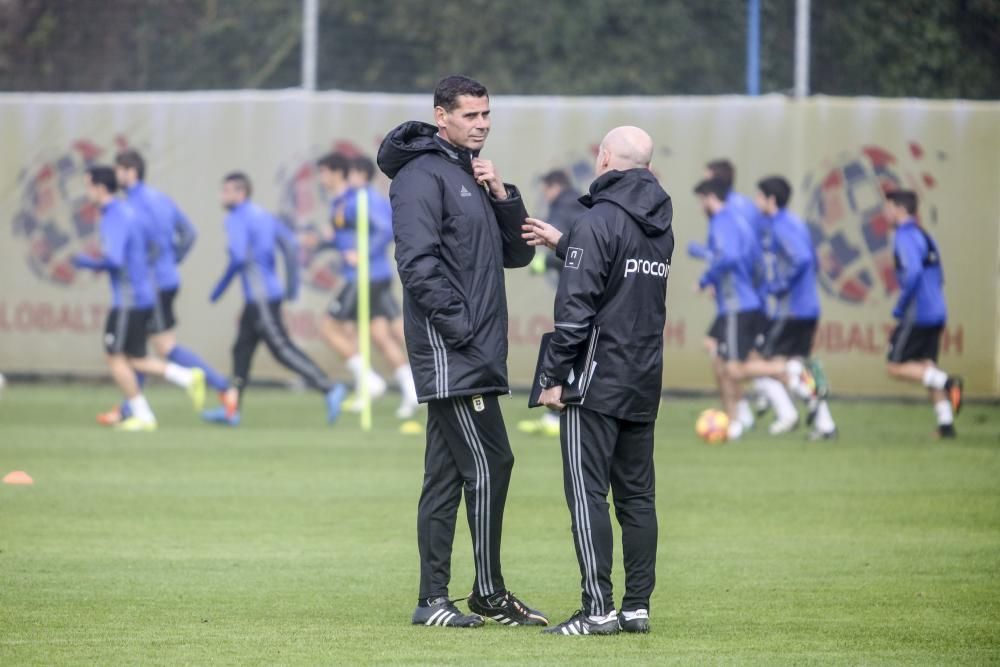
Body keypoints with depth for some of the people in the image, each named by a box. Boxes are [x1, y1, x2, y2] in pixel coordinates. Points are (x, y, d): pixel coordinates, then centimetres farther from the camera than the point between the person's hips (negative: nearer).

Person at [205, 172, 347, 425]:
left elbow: (238, 257, -24)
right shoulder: (263, 215, 14)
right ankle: (232, 410, 16)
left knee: (282, 349, -10)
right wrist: (292, 285, 16)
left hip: (260, 298, -10)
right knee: (242, 349, 13)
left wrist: (219, 288, -12)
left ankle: (329, 388, -16)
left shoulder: (236, 219, -12)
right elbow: (291, 245, 13)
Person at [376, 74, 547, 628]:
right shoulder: (422, 176, -9)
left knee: (447, 475, 8)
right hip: (448, 352, -9)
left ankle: (434, 599, 9)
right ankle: (490, 594, -6)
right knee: (488, 463, -11)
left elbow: (517, 254, 19)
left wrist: (502, 196, 3)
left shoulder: (474, 175, 21)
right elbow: (417, 262, -18)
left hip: (477, 354, 9)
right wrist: (460, 325, -19)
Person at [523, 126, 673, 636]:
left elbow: (576, 307, -16)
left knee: (588, 493, -6)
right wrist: (563, 243, 31)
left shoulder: (599, 221, -13)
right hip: (645, 382, 8)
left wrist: (554, 377, -11)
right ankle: (638, 606, 10)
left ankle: (599, 608, -11)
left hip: (599, 382, -8)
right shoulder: (661, 224, 11)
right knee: (637, 494, 10)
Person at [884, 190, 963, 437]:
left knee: (896, 367, -4)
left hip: (917, 315, -9)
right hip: (936, 313, 9)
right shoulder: (925, 236, 18)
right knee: (927, 366, 10)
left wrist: (901, 306, -17)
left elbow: (913, 272, -25)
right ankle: (946, 423, 3)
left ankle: (946, 382, -20)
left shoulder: (905, 236, -11)